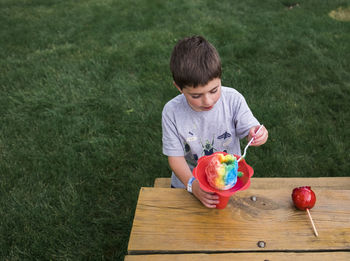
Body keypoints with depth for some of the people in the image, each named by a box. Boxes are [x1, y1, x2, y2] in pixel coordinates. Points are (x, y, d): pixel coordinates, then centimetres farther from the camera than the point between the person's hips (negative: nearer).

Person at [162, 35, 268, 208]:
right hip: (187, 182, 0)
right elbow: (175, 156, -14)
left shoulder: (233, 100, -16)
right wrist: (192, 184, -29)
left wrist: (257, 134, -32)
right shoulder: (172, 112, -18)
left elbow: (248, 128, -7)